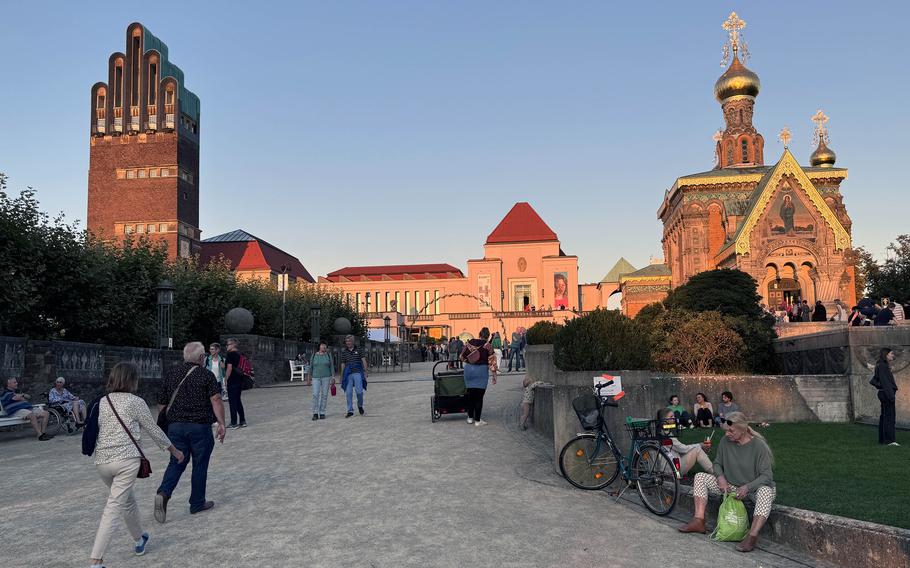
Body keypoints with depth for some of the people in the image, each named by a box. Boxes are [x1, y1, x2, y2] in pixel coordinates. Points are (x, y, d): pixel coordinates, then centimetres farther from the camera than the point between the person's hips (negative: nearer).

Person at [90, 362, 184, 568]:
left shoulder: (102, 402, 10)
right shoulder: (136, 402, -4)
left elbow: (96, 430, 14)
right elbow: (153, 430, 3)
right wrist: (174, 450, 16)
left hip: (101, 461, 6)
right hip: (126, 460, -6)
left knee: (127, 500, 23)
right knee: (113, 508, -6)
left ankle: (140, 539, 39)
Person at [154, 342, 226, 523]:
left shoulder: (172, 374, 8)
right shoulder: (206, 375, -5)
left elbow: (161, 404, 11)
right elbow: (216, 400, -16)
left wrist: (166, 421, 25)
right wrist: (221, 423, -14)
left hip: (175, 425, 4)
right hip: (200, 426, -4)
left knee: (177, 462, 12)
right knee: (200, 465, 9)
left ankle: (163, 493, -11)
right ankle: (197, 503, 18)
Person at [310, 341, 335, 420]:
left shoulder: (328, 355, 1)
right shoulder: (314, 355, 2)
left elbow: (332, 366, 1)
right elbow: (311, 366, 6)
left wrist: (333, 377, -6)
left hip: (326, 377, 0)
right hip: (316, 378, 0)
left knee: (324, 395, 0)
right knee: (315, 395, -10)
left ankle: (322, 413, 8)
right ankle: (315, 413, -2)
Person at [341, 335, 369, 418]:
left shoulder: (358, 350, 3)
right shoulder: (344, 352, 9)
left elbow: (363, 360, 1)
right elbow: (343, 364, 14)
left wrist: (366, 371, -6)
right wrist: (342, 376, 14)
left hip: (357, 373, -2)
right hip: (348, 374, 2)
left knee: (359, 391, -7)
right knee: (348, 393, -1)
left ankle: (360, 406, 21)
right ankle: (350, 411, 5)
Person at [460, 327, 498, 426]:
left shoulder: (469, 343, 5)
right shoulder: (488, 346, -5)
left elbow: (462, 357, 15)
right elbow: (492, 362, -6)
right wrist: (494, 375, 0)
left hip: (468, 369, 4)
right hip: (481, 370, -4)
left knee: (470, 394, 14)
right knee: (479, 396, 1)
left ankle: (470, 418, 22)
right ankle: (477, 420, 4)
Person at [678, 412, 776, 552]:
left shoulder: (758, 445, -18)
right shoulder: (725, 441, -6)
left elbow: (766, 475, -19)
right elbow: (717, 463, 7)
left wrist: (747, 487, -32)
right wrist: (720, 477, -15)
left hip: (755, 487, -5)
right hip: (731, 486, 5)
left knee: (766, 491, -41)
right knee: (700, 477, -8)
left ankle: (752, 536, -49)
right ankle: (698, 521, -19)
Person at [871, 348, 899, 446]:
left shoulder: (884, 365, 17)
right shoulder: (882, 366, -13)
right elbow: (884, 382, -19)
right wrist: (891, 395, -22)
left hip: (885, 394, 10)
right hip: (886, 393, -10)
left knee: (884, 416, 12)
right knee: (889, 417, -11)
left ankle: (882, 439, 17)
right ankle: (890, 440, -12)